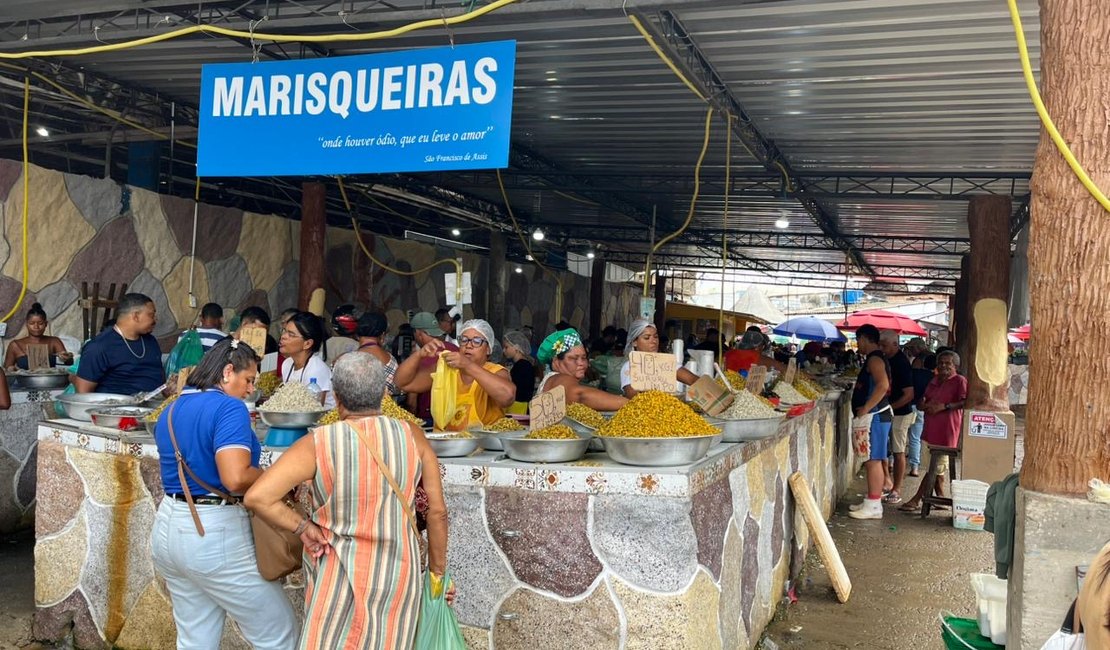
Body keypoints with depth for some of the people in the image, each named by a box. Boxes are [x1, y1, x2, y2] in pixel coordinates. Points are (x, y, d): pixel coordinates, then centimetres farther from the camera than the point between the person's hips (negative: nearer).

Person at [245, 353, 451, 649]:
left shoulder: (318, 444, -13)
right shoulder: (412, 436, -7)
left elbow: (257, 497, -19)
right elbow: (437, 511, -2)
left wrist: (303, 525, -6)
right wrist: (438, 571, 9)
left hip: (340, 576, -2)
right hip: (399, 577, 2)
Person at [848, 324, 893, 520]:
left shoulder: (874, 359, -14)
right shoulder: (875, 359, 18)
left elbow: (883, 385, -28)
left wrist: (865, 409, -24)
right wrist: (865, 408, 16)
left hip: (876, 416, -10)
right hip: (874, 416, 10)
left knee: (873, 461, -7)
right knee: (871, 460, 13)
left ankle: (874, 506, -4)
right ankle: (872, 502, 19)